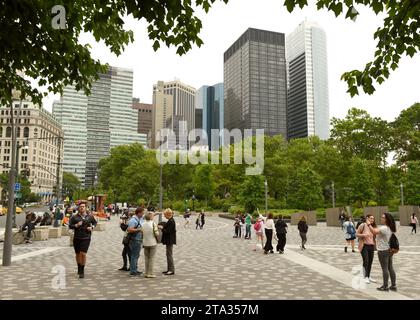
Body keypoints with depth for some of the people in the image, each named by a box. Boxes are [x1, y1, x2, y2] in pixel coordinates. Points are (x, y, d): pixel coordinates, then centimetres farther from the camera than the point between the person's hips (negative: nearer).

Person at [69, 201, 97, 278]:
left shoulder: (90, 216, 2)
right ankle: (79, 268, 37)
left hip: (86, 238, -1)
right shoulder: (74, 217, -1)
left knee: (83, 254, -12)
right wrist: (76, 225, -17)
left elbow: (95, 222, 17)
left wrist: (92, 227, -2)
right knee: (77, 254, 14)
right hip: (77, 238, 2)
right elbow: (70, 226, 1)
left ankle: (82, 271, -1)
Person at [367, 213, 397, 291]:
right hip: (389, 250, 9)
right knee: (390, 268, 13)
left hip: (383, 251, -9)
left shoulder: (384, 228, -22)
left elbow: (374, 231, -36)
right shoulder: (390, 228, 10)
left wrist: (369, 224, -25)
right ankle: (393, 285, 19)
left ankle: (385, 286, 8)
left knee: (385, 269, -1)